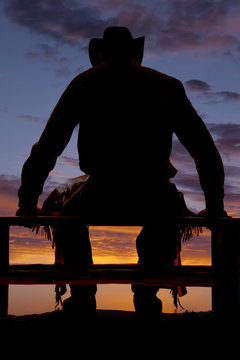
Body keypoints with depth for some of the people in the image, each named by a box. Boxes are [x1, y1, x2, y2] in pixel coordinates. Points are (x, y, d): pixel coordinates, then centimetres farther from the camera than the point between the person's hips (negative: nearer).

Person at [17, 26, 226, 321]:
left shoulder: (85, 82, 17)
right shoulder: (167, 85, 19)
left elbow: (46, 149, 13)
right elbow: (207, 151, 18)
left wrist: (28, 206, 23)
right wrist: (214, 209, 25)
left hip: (101, 199, -1)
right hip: (154, 201, 1)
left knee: (69, 220, 34)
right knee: (165, 225, 38)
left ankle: (82, 299, 30)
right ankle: (146, 298, 31)